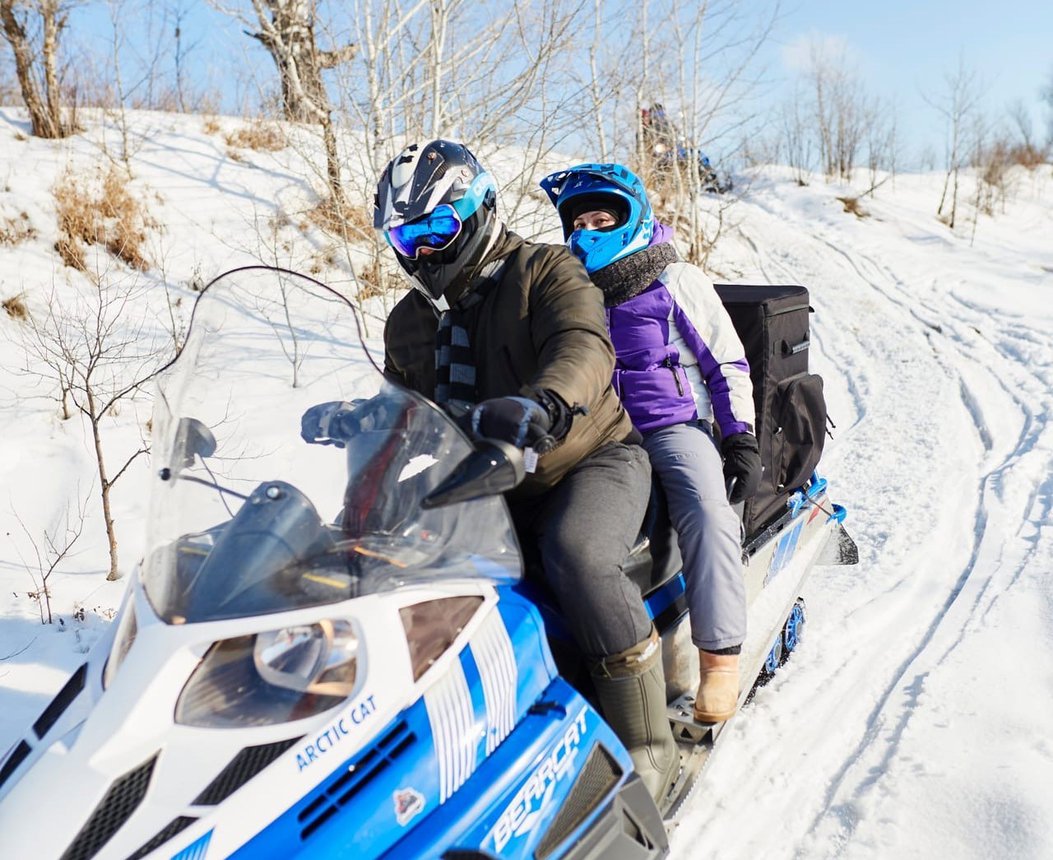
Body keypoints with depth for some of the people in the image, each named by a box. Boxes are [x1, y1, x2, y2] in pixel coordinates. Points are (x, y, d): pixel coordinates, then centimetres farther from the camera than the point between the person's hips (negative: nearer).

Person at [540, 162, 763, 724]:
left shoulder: (677, 282, 4)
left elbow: (728, 363, 5)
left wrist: (741, 438, -3)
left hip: (675, 425, -4)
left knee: (707, 513, -31)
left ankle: (720, 655, -19)